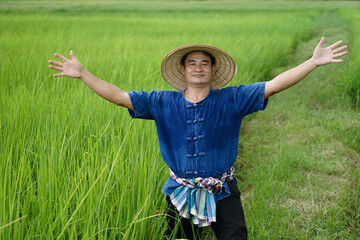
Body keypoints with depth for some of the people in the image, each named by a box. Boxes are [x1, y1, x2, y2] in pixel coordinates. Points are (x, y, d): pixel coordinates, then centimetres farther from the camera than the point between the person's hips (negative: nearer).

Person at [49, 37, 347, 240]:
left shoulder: (231, 100, -7)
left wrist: (314, 61, -21)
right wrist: (82, 73, -10)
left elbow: (274, 85, -13)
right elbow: (118, 96, -4)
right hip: (180, 193, 2)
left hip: (222, 193, -1)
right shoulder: (163, 103, -3)